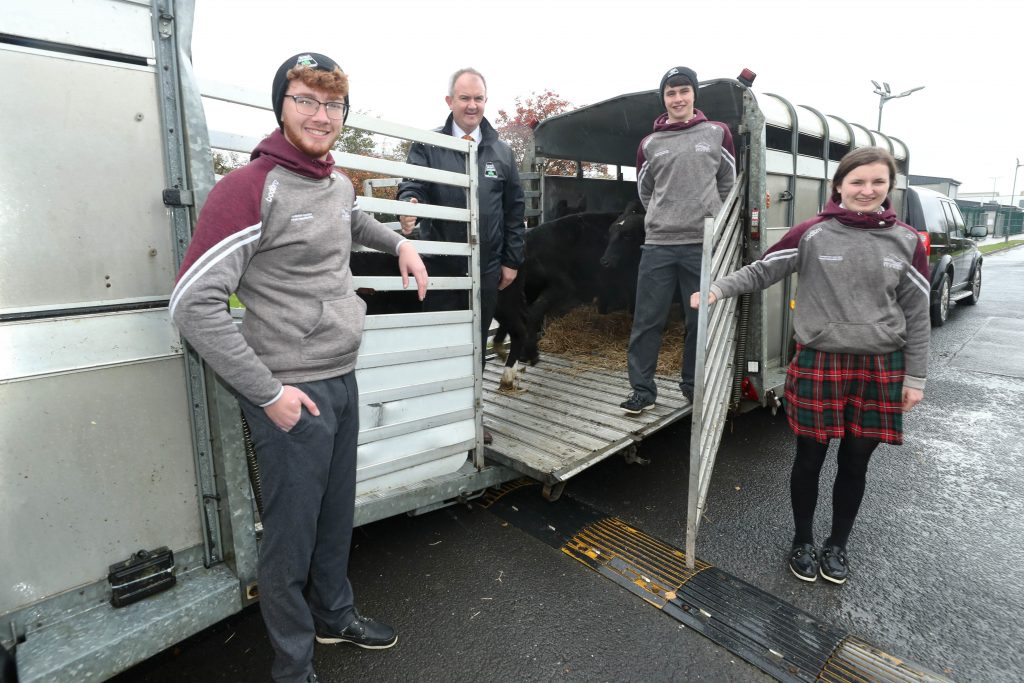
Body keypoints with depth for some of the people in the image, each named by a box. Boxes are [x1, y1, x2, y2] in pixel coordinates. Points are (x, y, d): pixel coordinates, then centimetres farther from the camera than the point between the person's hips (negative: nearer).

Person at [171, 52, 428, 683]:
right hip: (292, 394, -7)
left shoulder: (340, 183, 9)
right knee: (293, 535, 9)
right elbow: (193, 304, -18)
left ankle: (334, 614, 47)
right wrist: (267, 392, -17)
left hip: (344, 379, 7)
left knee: (337, 516, 22)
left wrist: (399, 242, 21)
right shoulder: (249, 187, -14)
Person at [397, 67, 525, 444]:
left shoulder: (502, 152, 10)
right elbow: (413, 183, -11)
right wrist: (409, 203, -36)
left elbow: (515, 210, 10)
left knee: (477, 343, 12)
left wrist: (512, 260, 5)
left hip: (487, 267, 3)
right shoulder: (428, 146, 3)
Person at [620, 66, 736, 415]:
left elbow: (728, 184, 16)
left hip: (704, 244, 0)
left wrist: (707, 218, 11)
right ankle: (642, 388, 8)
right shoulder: (650, 144, 10)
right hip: (658, 244, 0)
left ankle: (694, 384, 22)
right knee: (647, 320, -2)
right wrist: (666, 217, 11)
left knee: (700, 319, 5)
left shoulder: (717, 133, 9)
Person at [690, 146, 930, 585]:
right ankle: (803, 542, 31)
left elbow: (917, 315, 6)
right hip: (818, 363, -2)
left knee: (855, 464, 13)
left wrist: (915, 377, 4)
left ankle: (837, 546, 35)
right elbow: (761, 271, -2)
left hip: (881, 369, 2)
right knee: (809, 460, 8)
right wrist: (717, 289, -18)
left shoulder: (906, 242, 3)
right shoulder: (813, 234, -4)